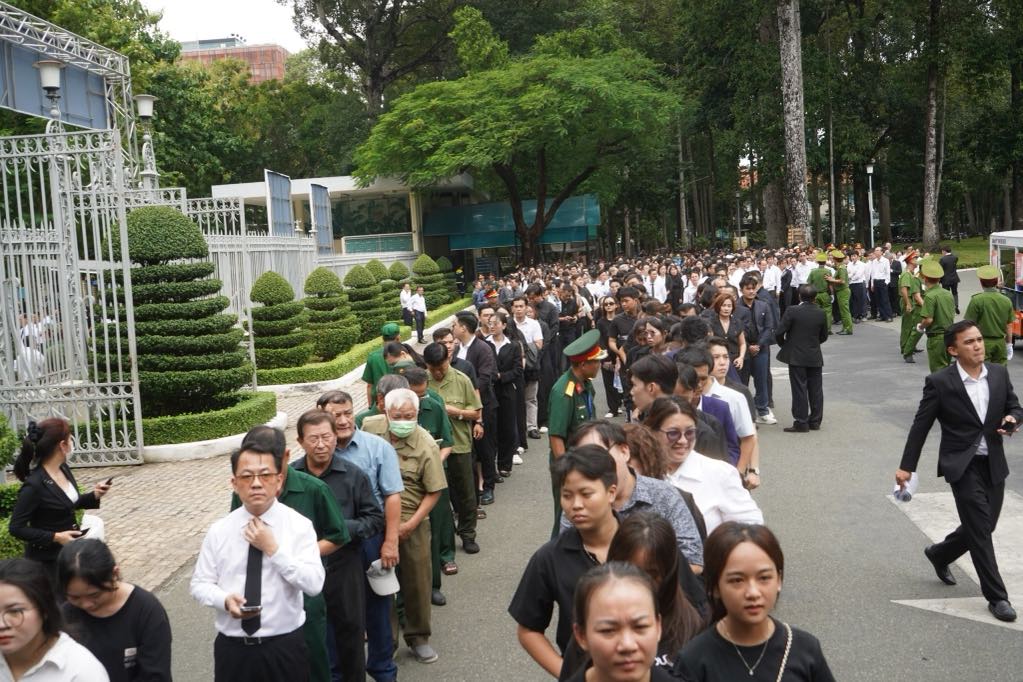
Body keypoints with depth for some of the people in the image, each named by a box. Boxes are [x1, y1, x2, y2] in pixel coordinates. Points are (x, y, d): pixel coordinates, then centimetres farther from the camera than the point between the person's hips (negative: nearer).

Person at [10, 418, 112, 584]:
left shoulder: (63, 468, -1)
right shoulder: (34, 484, -24)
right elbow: (16, 528, -19)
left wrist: (95, 495, -3)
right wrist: (55, 537, -24)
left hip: (69, 550, 8)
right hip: (47, 559, -8)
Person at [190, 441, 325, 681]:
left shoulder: (299, 525, -8)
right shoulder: (218, 531, -2)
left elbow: (314, 584, -15)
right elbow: (199, 584, 2)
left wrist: (273, 549, -20)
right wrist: (225, 600, -17)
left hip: (285, 646, -2)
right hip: (231, 647, 2)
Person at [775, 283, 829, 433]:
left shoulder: (792, 311, -13)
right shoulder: (821, 314, -1)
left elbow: (779, 333, -14)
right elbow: (824, 336, 8)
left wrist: (784, 345, 6)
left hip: (796, 357, -3)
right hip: (815, 357, 4)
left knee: (799, 391, 0)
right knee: (815, 390, 10)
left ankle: (801, 423, 1)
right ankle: (815, 421, 18)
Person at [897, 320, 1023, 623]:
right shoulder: (940, 382, -12)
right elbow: (921, 426, -6)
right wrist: (906, 466, -6)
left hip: (994, 464, 5)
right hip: (962, 465, -5)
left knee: (983, 527, 14)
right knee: (980, 527, -6)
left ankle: (940, 553, 42)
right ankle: (996, 596, 6)